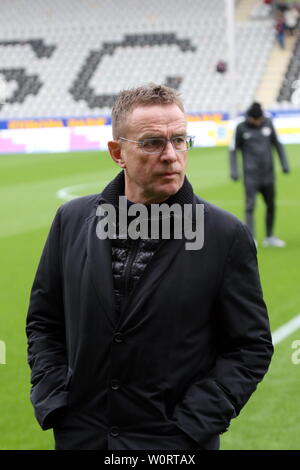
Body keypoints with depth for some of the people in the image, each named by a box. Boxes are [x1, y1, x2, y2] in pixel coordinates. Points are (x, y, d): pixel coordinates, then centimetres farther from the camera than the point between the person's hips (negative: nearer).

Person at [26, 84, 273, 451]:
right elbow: (42, 322, 10)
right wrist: (53, 403, -1)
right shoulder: (72, 220, 1)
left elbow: (252, 348, -4)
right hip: (79, 435, 3)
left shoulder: (227, 235, -7)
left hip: (174, 443, -2)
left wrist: (191, 424, -12)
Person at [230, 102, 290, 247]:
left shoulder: (268, 123, 4)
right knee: (250, 206, -11)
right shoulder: (241, 128, -4)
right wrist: (234, 171, -7)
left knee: (271, 205, 10)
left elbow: (277, 144, 13)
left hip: (268, 174, 4)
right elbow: (234, 149, 1)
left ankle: (270, 237, 23)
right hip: (251, 175, -4)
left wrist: (284, 164, 8)